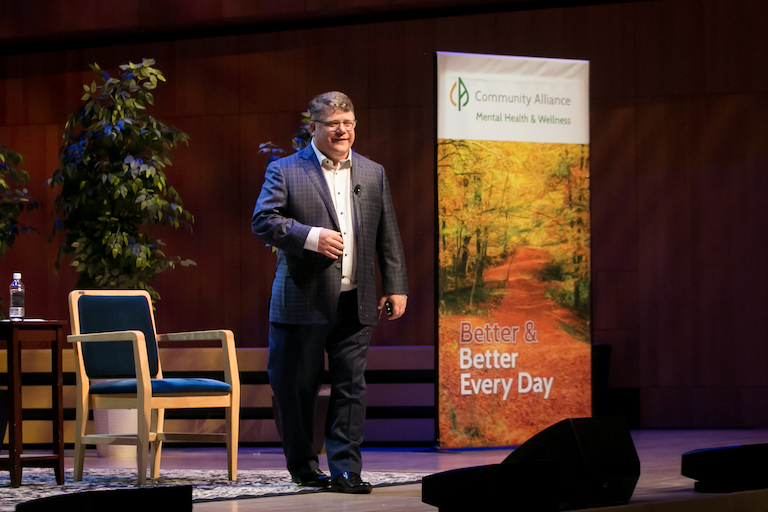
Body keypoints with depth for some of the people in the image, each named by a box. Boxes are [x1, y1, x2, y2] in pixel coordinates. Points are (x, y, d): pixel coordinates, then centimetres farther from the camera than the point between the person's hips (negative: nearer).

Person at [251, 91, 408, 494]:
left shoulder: (373, 174, 12)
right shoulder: (285, 170, 0)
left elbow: (388, 237, 13)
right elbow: (263, 221, -8)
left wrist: (396, 287, 7)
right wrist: (311, 236, -20)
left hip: (355, 303, 3)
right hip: (303, 301, -3)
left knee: (351, 388, 0)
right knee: (297, 388, 5)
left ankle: (345, 471, 5)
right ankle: (303, 467, 20)